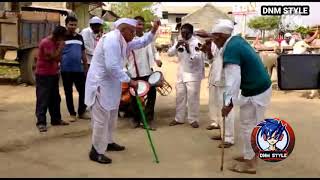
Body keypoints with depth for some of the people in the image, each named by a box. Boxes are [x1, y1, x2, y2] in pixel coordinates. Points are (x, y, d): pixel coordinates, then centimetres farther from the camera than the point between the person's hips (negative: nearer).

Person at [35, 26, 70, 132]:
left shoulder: (55, 42, 10)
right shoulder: (46, 42, -18)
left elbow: (58, 59, 15)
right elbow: (54, 57, -22)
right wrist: (61, 47, -15)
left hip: (53, 74, 9)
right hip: (43, 75, -9)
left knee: (55, 99, 12)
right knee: (43, 99, -6)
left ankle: (56, 119, 21)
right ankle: (41, 122, -3)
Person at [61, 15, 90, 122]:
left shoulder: (80, 37, 11)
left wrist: (86, 67, 14)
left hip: (79, 69, 4)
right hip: (66, 70, -4)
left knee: (83, 90, 4)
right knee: (68, 92, 5)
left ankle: (82, 112, 18)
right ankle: (72, 114, 15)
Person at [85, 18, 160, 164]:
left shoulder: (122, 41, 9)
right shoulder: (112, 40, -23)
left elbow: (142, 43, 19)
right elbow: (112, 67, -29)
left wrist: (153, 31, 4)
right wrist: (129, 81, -23)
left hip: (111, 83, 11)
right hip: (101, 83, -10)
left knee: (111, 115, 20)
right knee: (101, 118, -5)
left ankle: (108, 142, 35)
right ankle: (96, 151, 4)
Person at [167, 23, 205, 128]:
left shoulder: (196, 42, -11)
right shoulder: (180, 42, 5)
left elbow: (198, 58, -21)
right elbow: (169, 53, -3)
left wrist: (189, 49, -33)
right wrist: (176, 46, -20)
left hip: (193, 74, -5)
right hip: (181, 74, 5)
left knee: (193, 98, -2)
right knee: (180, 96, 11)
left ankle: (193, 119, 9)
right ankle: (179, 118, 22)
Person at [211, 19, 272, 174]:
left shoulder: (231, 50, -25)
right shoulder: (237, 40, 2)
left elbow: (233, 80, -28)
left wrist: (228, 104, -23)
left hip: (255, 93, -9)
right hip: (260, 88, 10)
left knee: (248, 127, 2)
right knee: (252, 125, 20)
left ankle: (249, 163, 14)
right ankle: (250, 155, 34)